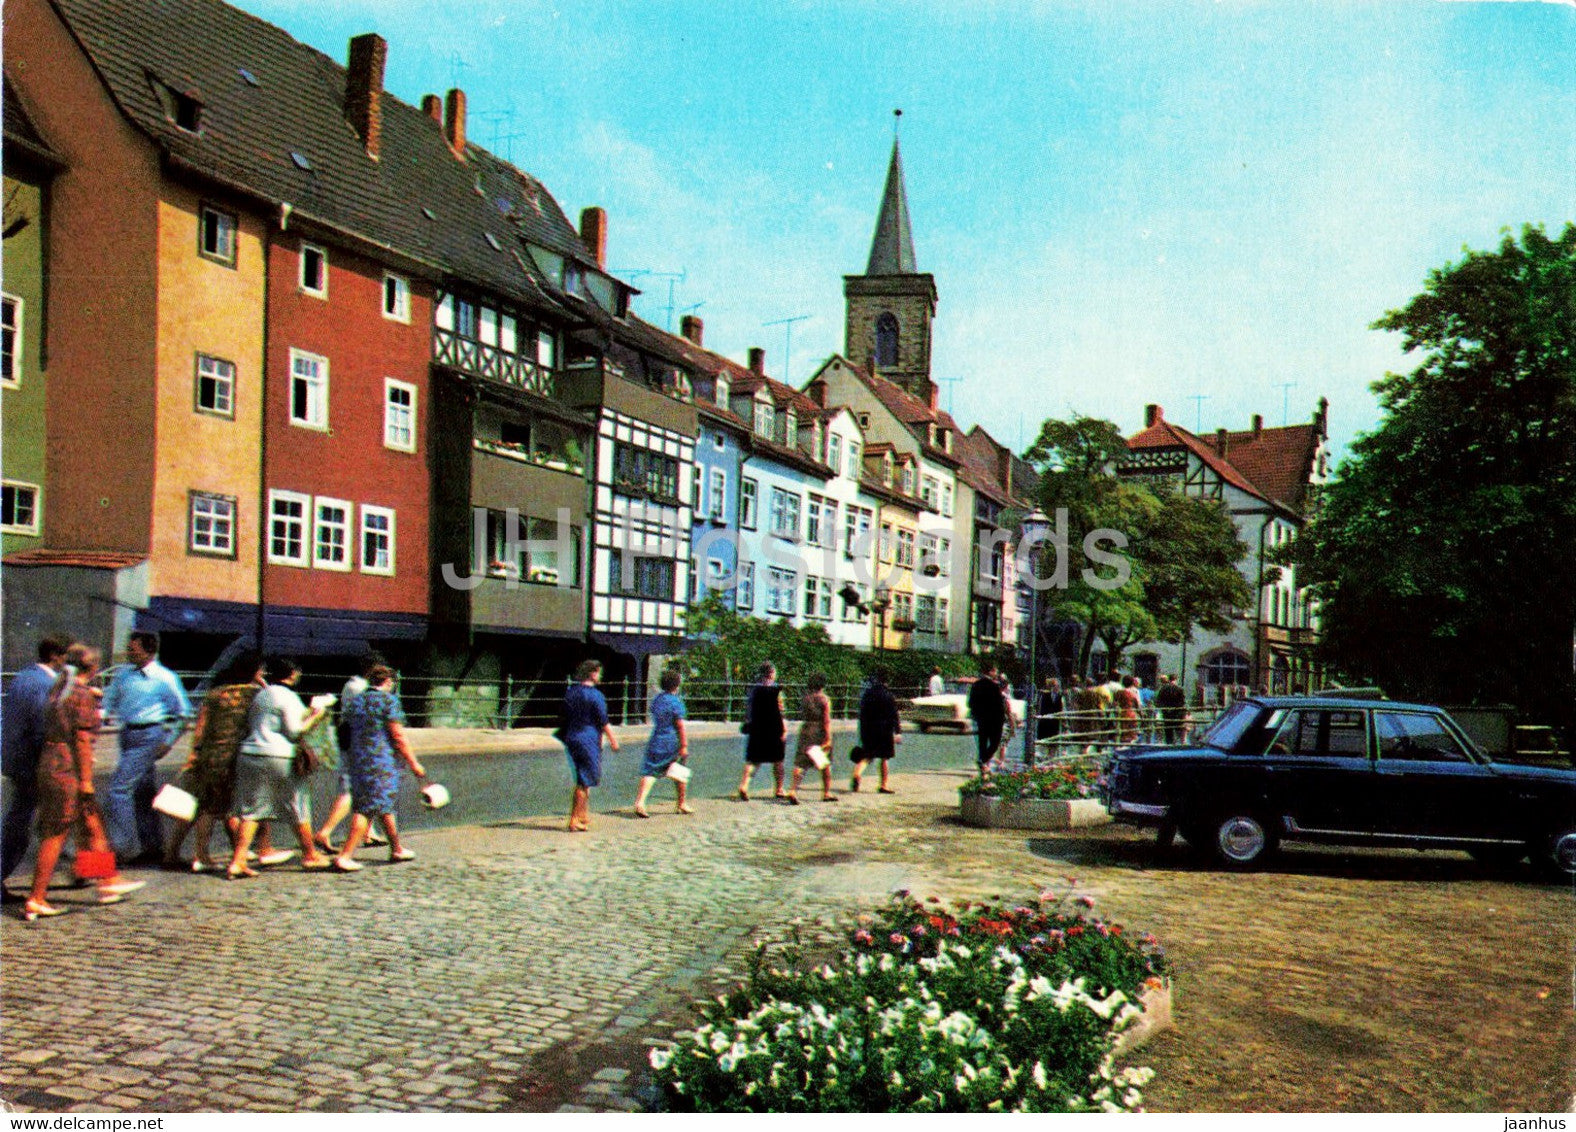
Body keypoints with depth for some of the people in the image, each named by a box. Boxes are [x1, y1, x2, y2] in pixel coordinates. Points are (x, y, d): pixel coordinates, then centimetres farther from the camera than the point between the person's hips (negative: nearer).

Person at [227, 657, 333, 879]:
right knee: (298, 809, 8)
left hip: (249, 754, 7)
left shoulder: (260, 695, 15)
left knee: (250, 811, 6)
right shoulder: (287, 697, -9)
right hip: (279, 758, -7)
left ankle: (237, 862, -3)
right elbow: (294, 732, -14)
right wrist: (314, 716, 1)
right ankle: (310, 856, 21)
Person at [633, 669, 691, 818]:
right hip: (672, 743, -5)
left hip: (655, 741, 5)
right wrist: (684, 746, -14)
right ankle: (682, 804, 24)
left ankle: (640, 801, -19)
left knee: (649, 772, -2)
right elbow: (681, 726, -15)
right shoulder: (676, 702, -11)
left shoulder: (657, 699, 9)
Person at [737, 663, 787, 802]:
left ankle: (743, 785, -12)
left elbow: (749, 709, 7)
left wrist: (747, 723, 17)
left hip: (756, 729, 4)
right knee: (777, 761, 10)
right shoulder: (776, 690, -9)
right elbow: (780, 710, -13)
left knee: (753, 760, 7)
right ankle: (778, 790, 16)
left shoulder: (754, 689, 4)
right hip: (774, 729, -4)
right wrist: (784, 728, -9)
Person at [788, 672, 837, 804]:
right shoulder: (824, 699, -8)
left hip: (805, 730, 3)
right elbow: (826, 719, -13)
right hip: (820, 733, -3)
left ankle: (794, 790, -19)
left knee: (800, 763, -1)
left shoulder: (806, 697, 5)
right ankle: (826, 793, 22)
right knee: (825, 764, 14)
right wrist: (828, 737, -14)